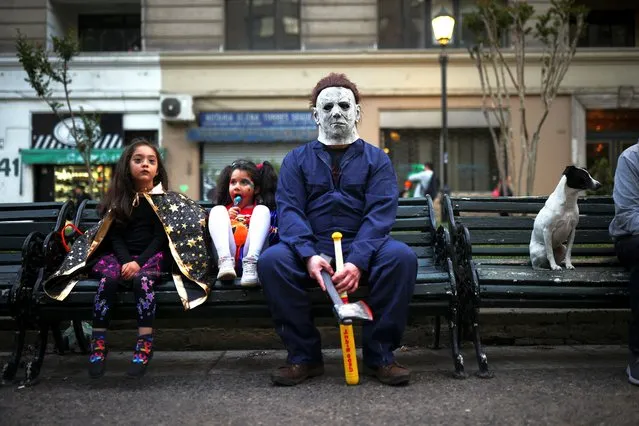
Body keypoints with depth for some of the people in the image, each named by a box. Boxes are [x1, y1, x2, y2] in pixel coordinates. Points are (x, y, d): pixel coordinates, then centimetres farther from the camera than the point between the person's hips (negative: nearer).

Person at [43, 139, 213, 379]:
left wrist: (139, 262, -17)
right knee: (108, 279, -31)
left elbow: (160, 236, -2)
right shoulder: (119, 197, 13)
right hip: (119, 255, 2)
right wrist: (125, 261, -15)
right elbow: (115, 235, 5)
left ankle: (144, 347, -36)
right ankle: (98, 346, -28)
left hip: (152, 255, -2)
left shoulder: (165, 198, 6)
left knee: (141, 279, -35)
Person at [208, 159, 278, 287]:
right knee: (217, 210, -5)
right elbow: (214, 230, 14)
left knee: (262, 209, -9)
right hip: (228, 253, 1)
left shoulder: (259, 210, 24)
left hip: (249, 254, -1)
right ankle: (225, 261, -34)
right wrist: (226, 218, 2)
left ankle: (250, 264, -35)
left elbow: (273, 231, 11)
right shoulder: (225, 210, 28)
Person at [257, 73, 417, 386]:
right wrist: (309, 256, -22)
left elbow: (380, 213, -5)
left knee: (401, 256, -31)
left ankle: (380, 354, -15)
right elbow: (289, 211, -2)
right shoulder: (296, 160, 13)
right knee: (270, 260, -29)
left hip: (362, 250, 0)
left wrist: (357, 261, -24)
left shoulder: (376, 160, 10)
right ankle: (303, 355, -13)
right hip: (312, 250, 1)